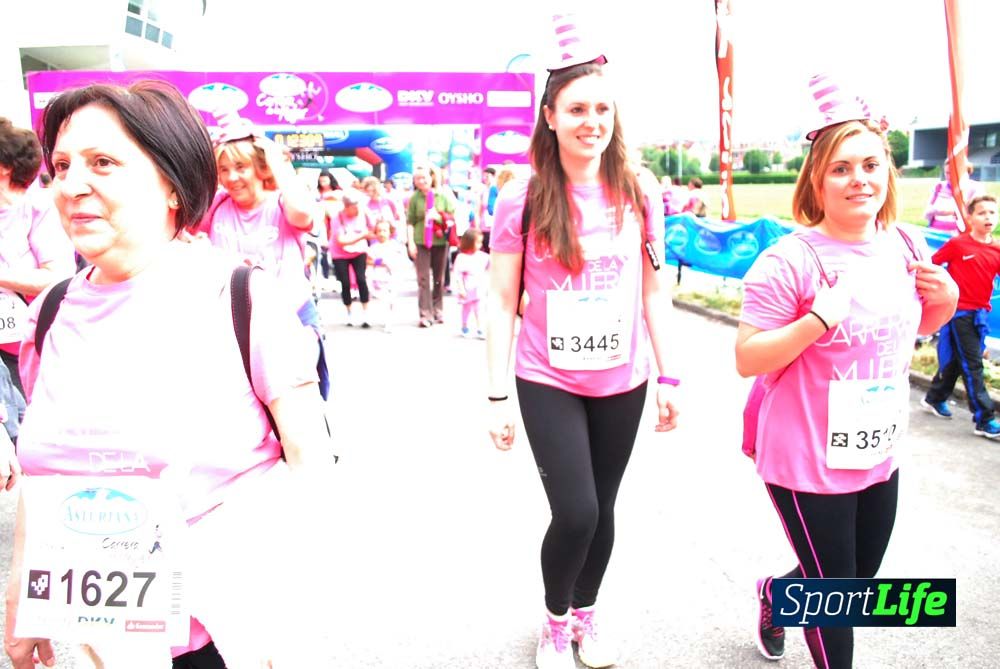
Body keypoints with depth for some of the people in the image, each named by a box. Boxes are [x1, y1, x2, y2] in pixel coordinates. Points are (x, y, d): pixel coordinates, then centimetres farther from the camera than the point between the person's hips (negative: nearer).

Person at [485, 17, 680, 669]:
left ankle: (586, 616, 41)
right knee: (576, 513, -6)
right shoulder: (523, 199, -9)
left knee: (602, 508, 14)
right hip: (548, 383, -3)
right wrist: (498, 394, -8)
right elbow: (502, 303, -6)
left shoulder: (638, 197, 0)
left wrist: (667, 377, 6)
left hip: (623, 382, 3)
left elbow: (654, 293, 7)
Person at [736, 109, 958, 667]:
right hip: (808, 462, -7)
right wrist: (818, 319, -31)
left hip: (880, 456, 7)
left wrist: (947, 299, -3)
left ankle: (775, 593, 55)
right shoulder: (791, 261, -20)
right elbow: (746, 360, -19)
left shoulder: (908, 247, 1)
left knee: (859, 581, 25)